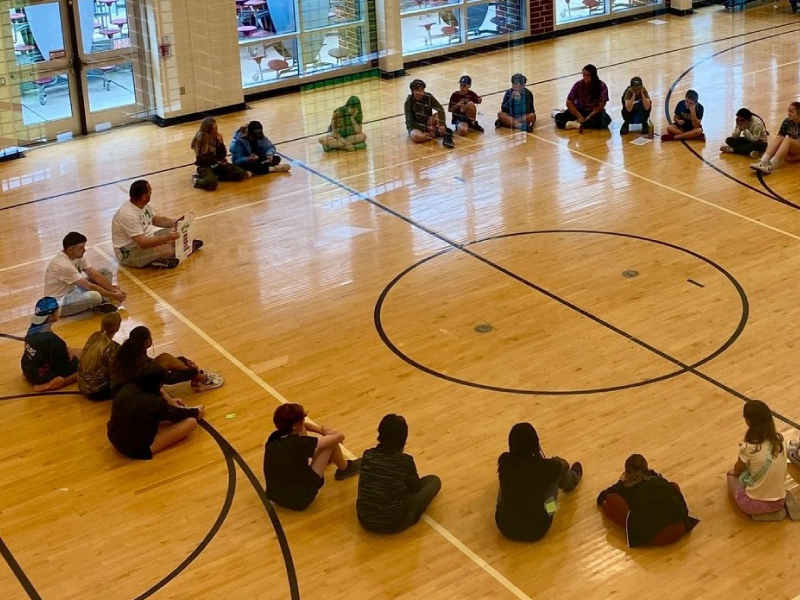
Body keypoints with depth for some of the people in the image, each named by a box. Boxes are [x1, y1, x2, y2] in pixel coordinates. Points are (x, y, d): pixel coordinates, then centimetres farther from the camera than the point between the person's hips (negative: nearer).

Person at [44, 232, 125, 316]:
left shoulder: (78, 256, -3)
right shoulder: (63, 265, -30)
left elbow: (95, 275, -1)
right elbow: (89, 286, -26)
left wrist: (114, 290, -11)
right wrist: (113, 295, -20)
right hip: (58, 303, -10)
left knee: (106, 272, 4)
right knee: (94, 296, -39)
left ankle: (104, 303, -13)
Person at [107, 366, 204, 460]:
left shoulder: (126, 389, -5)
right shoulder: (155, 402, -22)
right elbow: (176, 414, -1)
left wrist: (168, 401, 33)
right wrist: (196, 412, 20)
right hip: (139, 450, -7)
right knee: (191, 422, -6)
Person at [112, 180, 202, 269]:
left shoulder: (144, 205, -3)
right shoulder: (128, 215, -31)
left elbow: (156, 220, 14)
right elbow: (143, 243, -34)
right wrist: (167, 238, -34)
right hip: (128, 253, -9)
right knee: (167, 250, -30)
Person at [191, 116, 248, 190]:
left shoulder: (216, 137, 2)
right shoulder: (199, 139, -12)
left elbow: (223, 155, 2)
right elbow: (201, 158, -13)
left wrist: (220, 142, -14)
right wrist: (218, 160, -11)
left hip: (217, 164, 6)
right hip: (205, 166, -6)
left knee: (240, 173, -12)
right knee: (211, 183, -38)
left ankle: (215, 176, -5)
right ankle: (197, 180, -5)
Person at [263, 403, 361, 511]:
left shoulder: (273, 437, -6)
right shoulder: (301, 443, -24)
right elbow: (340, 436, -11)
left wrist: (320, 431, 14)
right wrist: (327, 432, 10)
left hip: (274, 497, 7)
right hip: (300, 500, -6)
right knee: (332, 442, -1)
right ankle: (345, 469, 29)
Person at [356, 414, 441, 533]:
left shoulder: (368, 455, -8)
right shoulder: (406, 461, -17)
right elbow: (416, 488, 3)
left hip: (365, 520, 4)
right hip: (393, 524, -4)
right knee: (433, 481, 12)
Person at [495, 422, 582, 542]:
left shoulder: (504, 461, -11)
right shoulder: (544, 466, -17)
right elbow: (565, 465, 8)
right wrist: (554, 461, 32)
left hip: (505, 527, 2)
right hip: (536, 530, -2)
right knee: (556, 472, 13)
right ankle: (573, 478, 51)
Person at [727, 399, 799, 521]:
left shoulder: (748, 448, -23)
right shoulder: (779, 440, -7)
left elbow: (737, 471, 0)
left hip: (753, 504, -5)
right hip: (779, 500, 5)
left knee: (731, 475, 25)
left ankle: (761, 511, 4)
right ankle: (779, 505, 12)